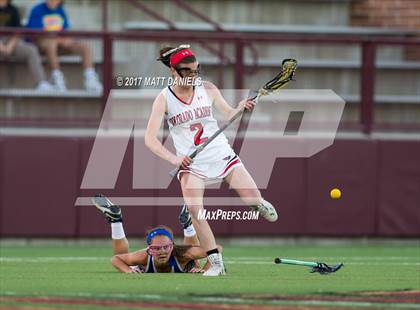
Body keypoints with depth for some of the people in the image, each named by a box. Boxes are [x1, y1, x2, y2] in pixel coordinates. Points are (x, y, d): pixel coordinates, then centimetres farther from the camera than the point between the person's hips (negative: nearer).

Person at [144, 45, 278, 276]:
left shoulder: (207, 89, -1)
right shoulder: (164, 99, -8)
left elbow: (228, 115, 3)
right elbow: (150, 138, -12)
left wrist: (240, 108, -20)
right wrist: (172, 158, -26)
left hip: (222, 155, 2)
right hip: (190, 162, -2)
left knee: (254, 199, -8)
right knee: (194, 210, -23)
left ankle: (260, 205, 32)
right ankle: (216, 264, -13)